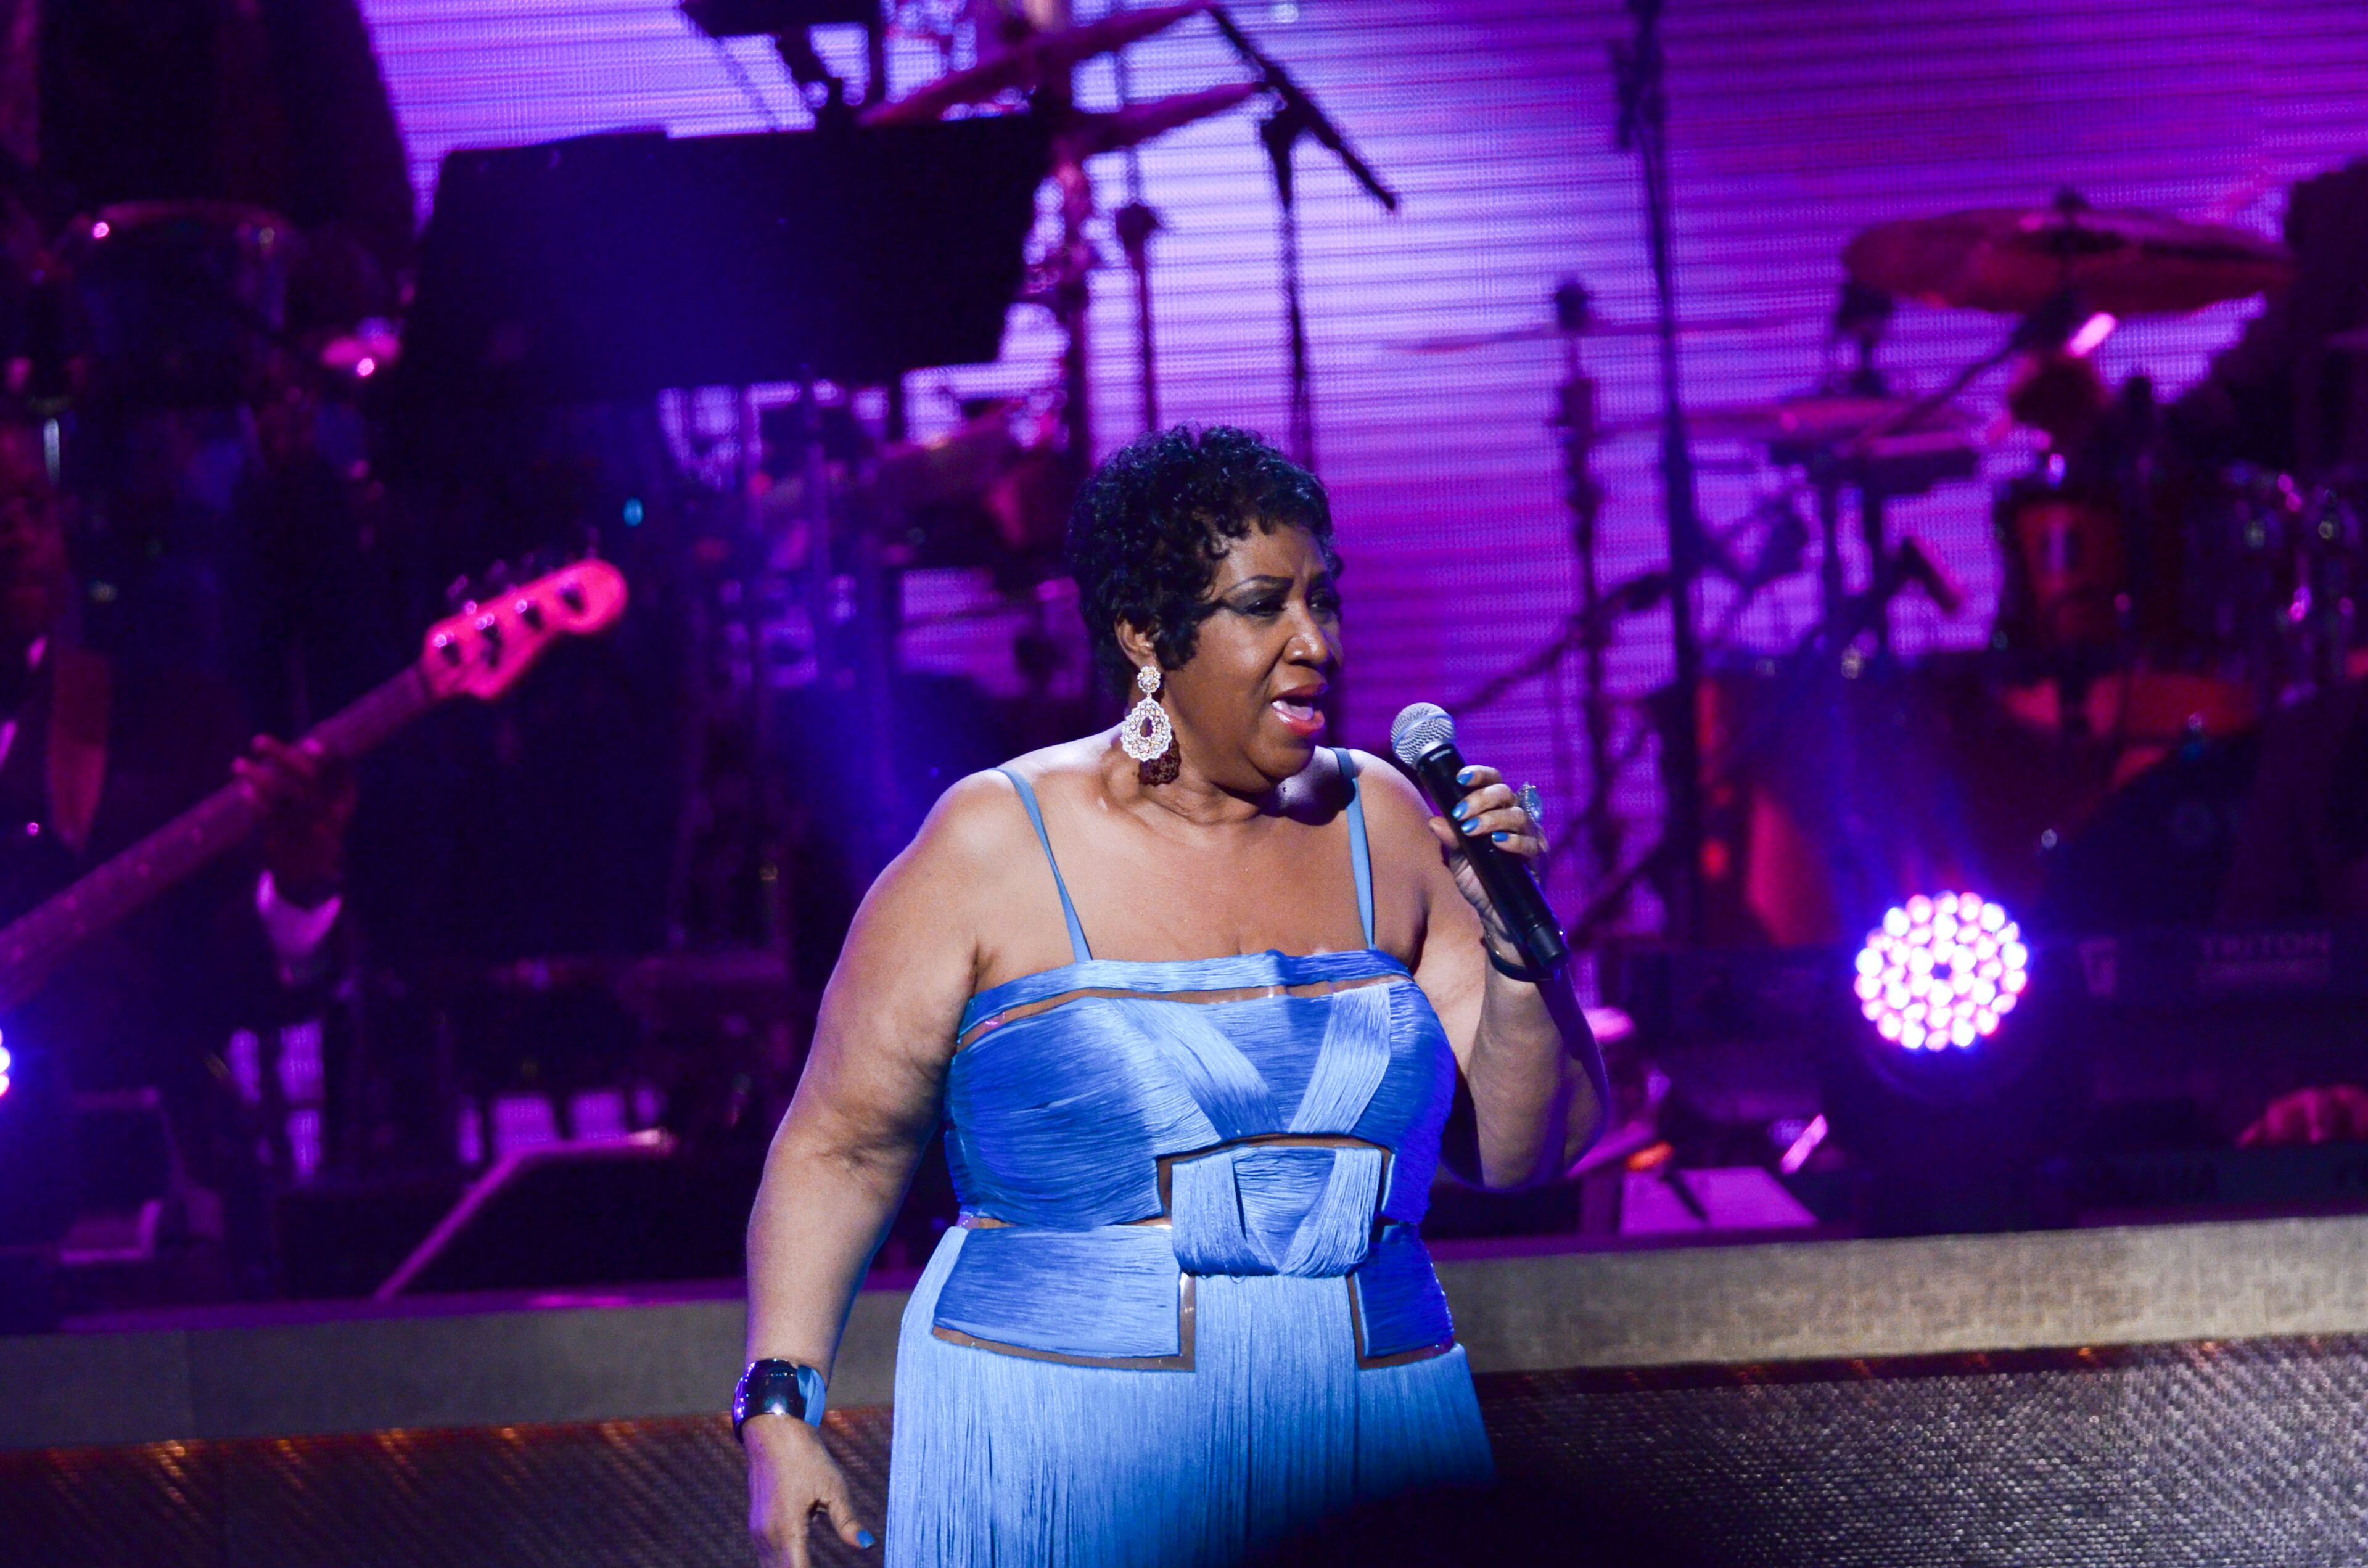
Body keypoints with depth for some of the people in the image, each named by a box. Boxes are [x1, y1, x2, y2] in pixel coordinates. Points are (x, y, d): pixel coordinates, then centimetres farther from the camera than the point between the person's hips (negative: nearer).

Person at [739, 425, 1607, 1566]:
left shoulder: (1381, 827, 6)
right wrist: (778, 1410, -8)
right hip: (1065, 1458, -3)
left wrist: (1511, 945, -9)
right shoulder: (995, 848, -3)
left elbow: (1525, 1150, 7)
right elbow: (841, 1147, 1)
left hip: (1366, 1435, 3)